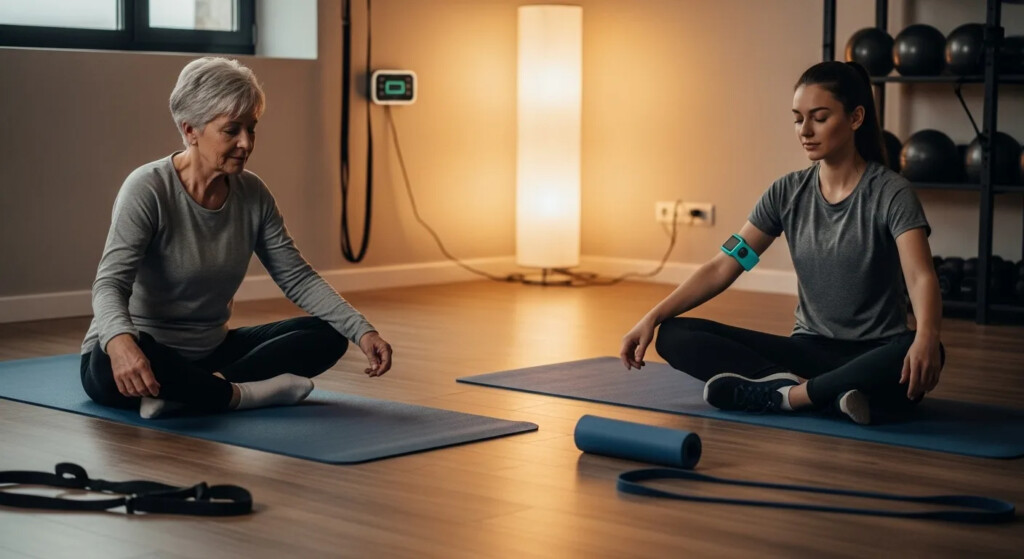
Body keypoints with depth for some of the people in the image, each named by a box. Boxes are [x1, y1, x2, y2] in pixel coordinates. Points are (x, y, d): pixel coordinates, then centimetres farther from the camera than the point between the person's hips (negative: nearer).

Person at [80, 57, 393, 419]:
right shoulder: (148, 190, -20)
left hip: (208, 353, 7)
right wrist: (120, 342, -53)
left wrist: (362, 331, -14)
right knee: (117, 361, -41)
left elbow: (297, 277, 1)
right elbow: (110, 284, -30)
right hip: (140, 360, -6)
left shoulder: (252, 195, -2)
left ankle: (188, 393, -20)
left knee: (327, 335, -8)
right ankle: (245, 394, -21)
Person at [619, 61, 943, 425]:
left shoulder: (890, 193, -11)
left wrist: (926, 338, -48)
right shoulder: (788, 193, 3)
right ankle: (831, 393, -28)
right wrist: (652, 318, -10)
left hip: (873, 358, -4)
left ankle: (775, 393, -30)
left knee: (919, 356, -40)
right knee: (675, 336, -15)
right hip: (810, 350, 5)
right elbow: (723, 266, 2)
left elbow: (921, 277, -26)